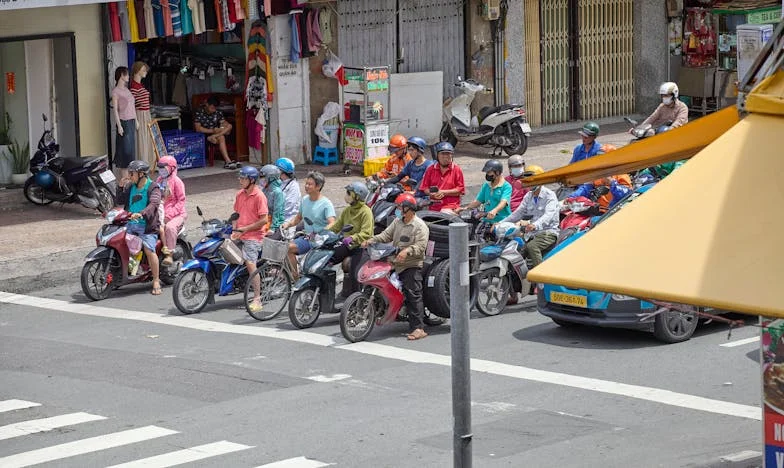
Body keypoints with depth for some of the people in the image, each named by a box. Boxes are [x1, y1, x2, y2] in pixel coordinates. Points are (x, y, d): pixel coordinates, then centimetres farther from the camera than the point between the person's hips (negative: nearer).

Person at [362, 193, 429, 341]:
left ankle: (418, 328, -17)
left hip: (412, 266, -8)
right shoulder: (397, 222, 18)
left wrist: (407, 251, -34)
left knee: (413, 295, -14)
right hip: (396, 264, 8)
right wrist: (370, 241, -1)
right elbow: (386, 235, 14)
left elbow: (420, 246, -18)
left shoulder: (420, 226, -8)